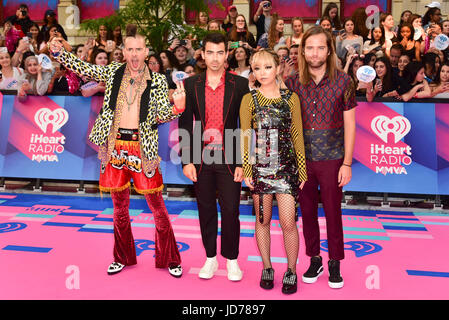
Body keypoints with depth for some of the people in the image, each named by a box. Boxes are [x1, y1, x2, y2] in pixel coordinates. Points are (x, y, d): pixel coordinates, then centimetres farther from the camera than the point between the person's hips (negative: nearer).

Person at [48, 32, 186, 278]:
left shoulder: (157, 80, 0)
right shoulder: (113, 72, 7)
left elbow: (161, 116, -5)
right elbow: (82, 68, 7)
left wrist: (177, 107, -24)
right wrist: (59, 53, -7)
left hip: (142, 148, -2)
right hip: (115, 146, 3)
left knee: (156, 204, 0)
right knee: (120, 206, 13)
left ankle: (170, 259, 16)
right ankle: (123, 258, 30)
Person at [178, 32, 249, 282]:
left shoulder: (240, 84, 0)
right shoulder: (191, 85, 4)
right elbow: (184, 125, 4)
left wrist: (242, 162, -6)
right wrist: (186, 161, -2)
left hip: (229, 158, -2)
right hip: (201, 158, 2)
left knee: (230, 210, 2)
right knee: (206, 210, 11)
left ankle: (232, 259, 20)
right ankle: (211, 258, 26)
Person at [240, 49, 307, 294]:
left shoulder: (291, 98, 4)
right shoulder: (249, 99, 3)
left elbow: (297, 135, 6)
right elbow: (245, 136, 3)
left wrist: (302, 170, 5)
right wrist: (246, 170, -2)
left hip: (287, 166, 0)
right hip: (260, 166, 1)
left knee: (288, 222, -3)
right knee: (263, 220, 10)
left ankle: (291, 271, 16)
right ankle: (267, 267, 28)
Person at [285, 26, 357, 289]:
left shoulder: (343, 82, -4)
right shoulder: (293, 83, 1)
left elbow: (349, 125, -2)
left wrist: (347, 163, -5)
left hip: (332, 159, -2)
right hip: (302, 159, 2)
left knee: (333, 213, 7)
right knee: (308, 212, 11)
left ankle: (335, 264, 23)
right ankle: (315, 260, 28)